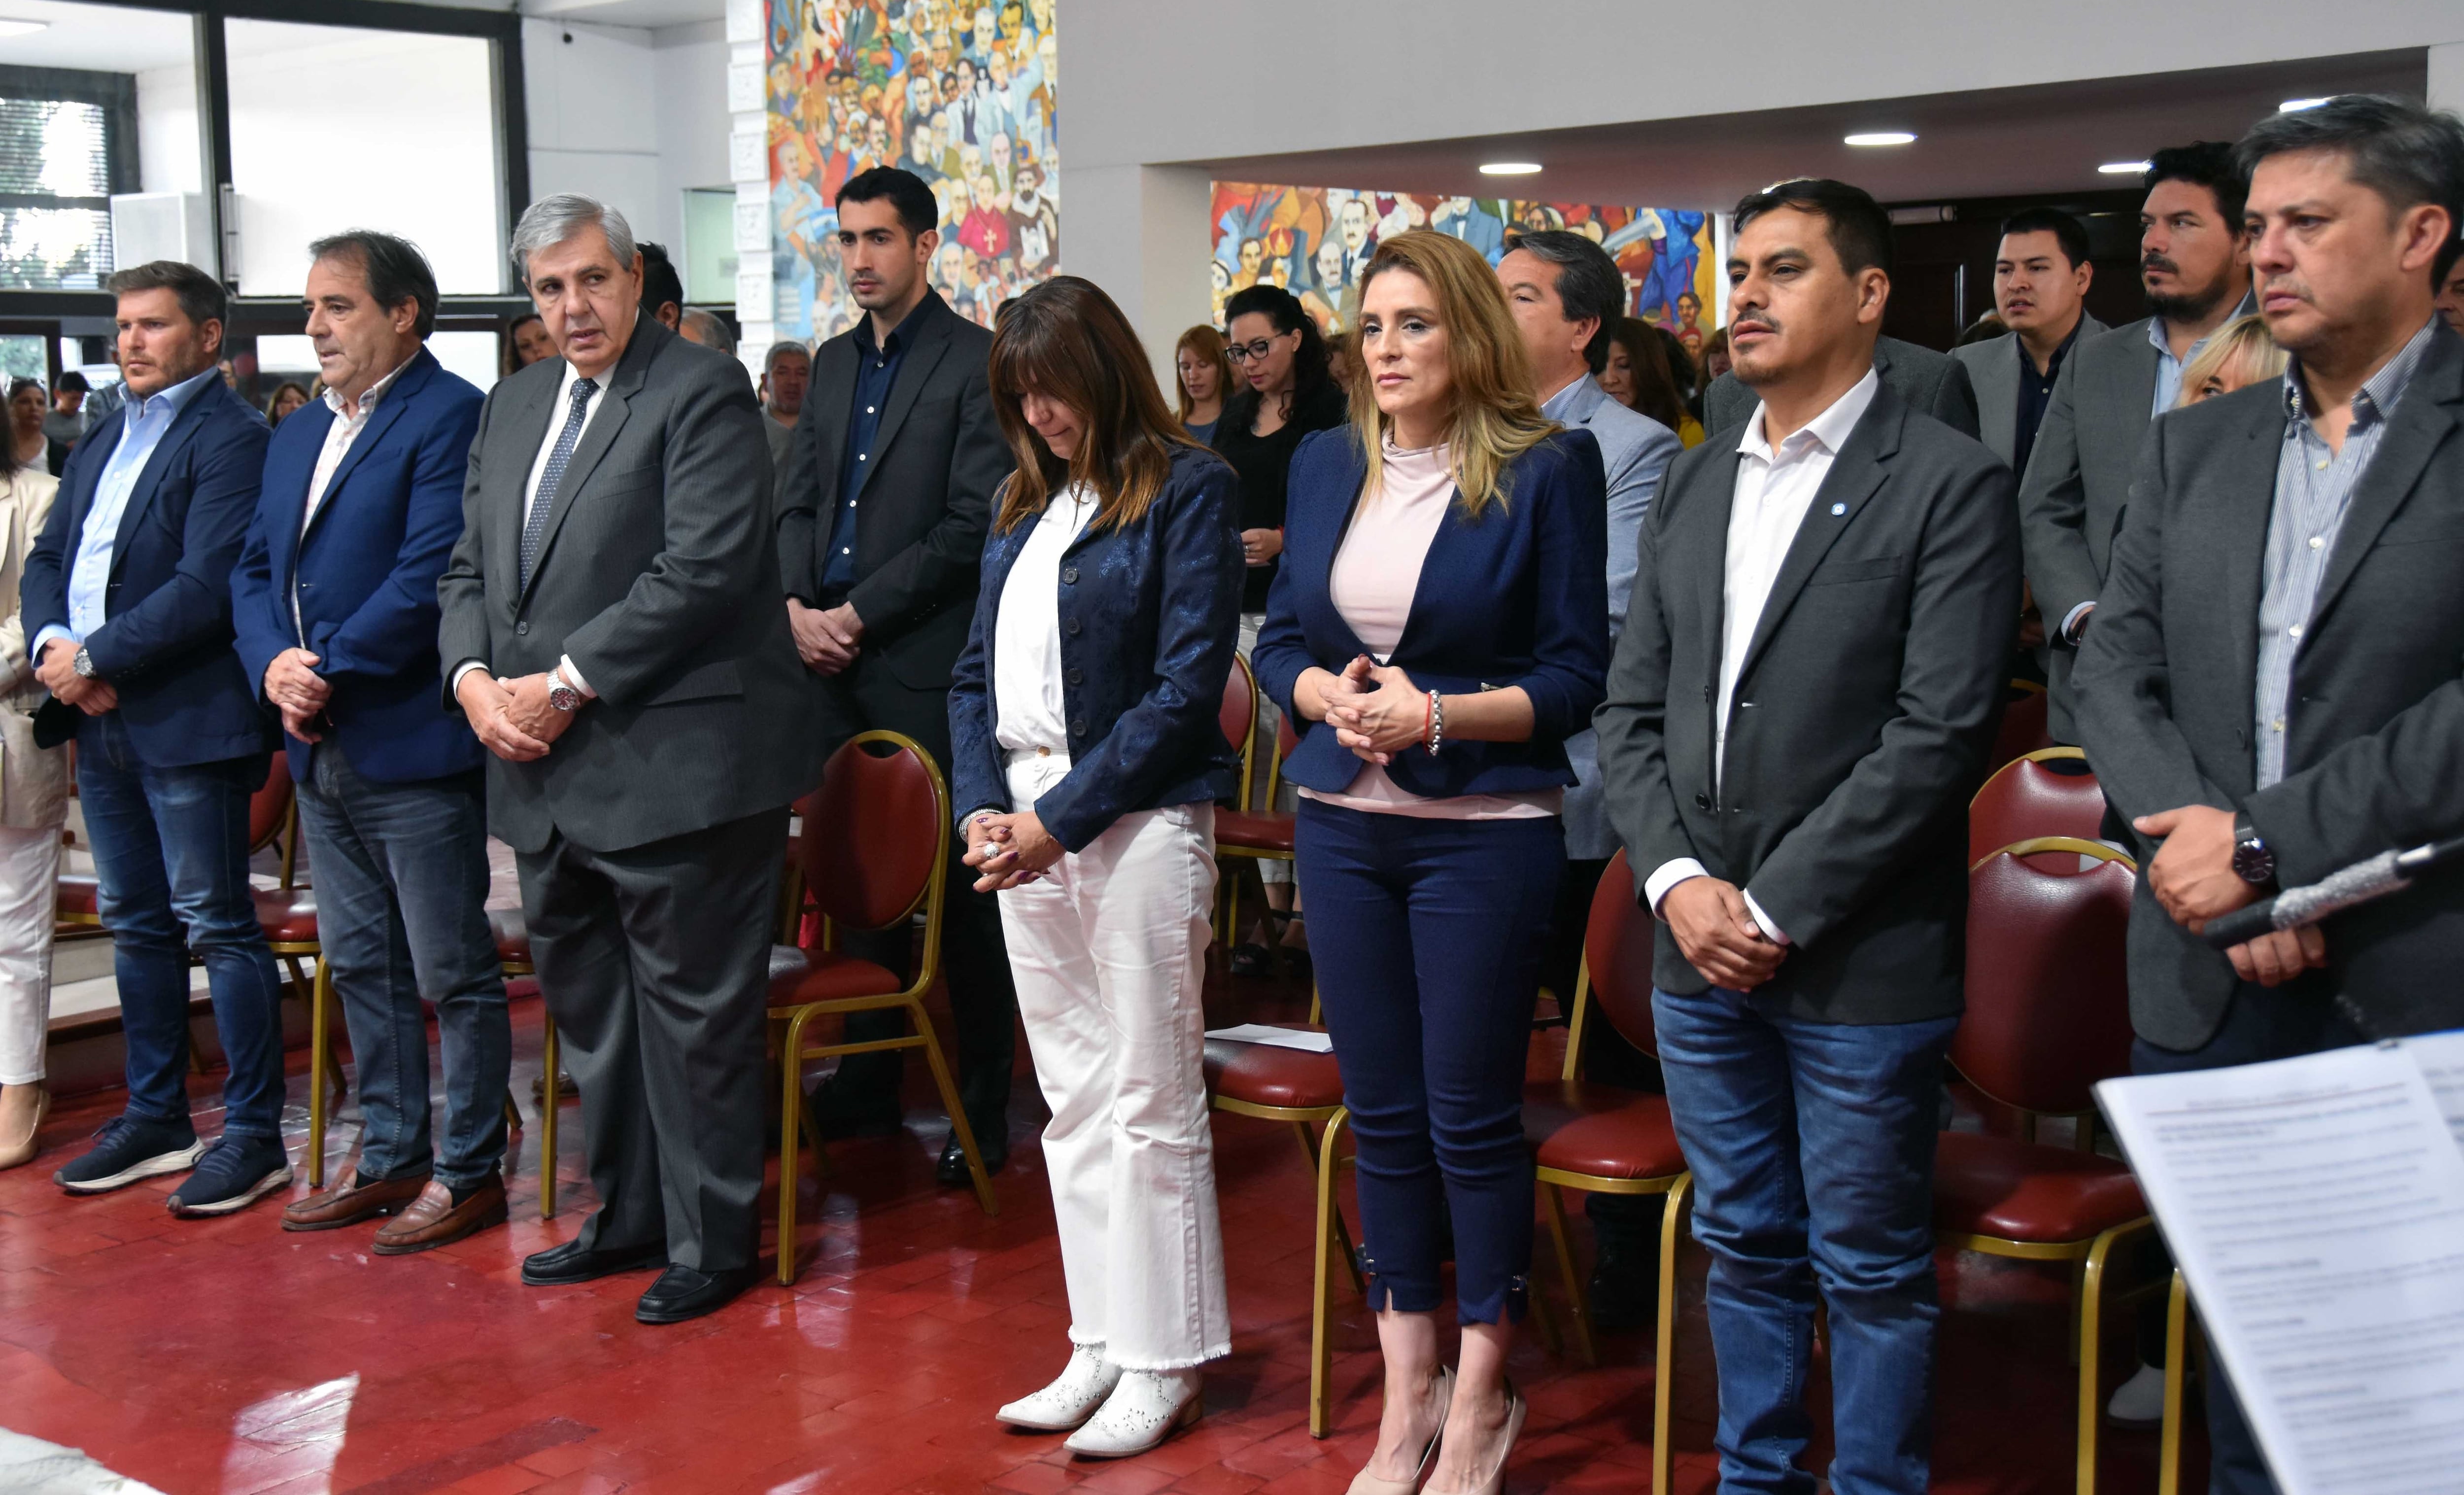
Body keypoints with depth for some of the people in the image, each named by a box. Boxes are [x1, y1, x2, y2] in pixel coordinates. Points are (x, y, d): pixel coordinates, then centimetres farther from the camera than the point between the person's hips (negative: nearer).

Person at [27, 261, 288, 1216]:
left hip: (186, 723, -8)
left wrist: (95, 658, -16)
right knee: (135, 924, 15)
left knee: (217, 925, -3)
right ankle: (154, 1118, 25)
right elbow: (47, 558, 15)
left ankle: (253, 1135, 4)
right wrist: (51, 644, -5)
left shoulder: (231, 439, -10)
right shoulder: (105, 440, 18)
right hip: (100, 721, 9)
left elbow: (205, 589, -19)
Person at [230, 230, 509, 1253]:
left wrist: (330, 672, -17)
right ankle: (390, 1157, 27)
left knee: (452, 973, 1)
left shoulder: (450, 418, -10)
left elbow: (429, 575, -18)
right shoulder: (297, 436, 17)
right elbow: (255, 571, 14)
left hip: (414, 747, -9)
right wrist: (273, 664, -5)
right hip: (321, 752, 9)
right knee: (360, 966, 16)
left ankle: (469, 1171, 11)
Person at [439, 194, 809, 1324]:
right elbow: (469, 568, 17)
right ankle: (628, 1215, 32)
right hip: (544, 772, 8)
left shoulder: (703, 393, -8)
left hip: (672, 764, -8)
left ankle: (712, 1240, 14)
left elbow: (702, 571, -18)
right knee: (587, 1006, 18)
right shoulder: (512, 406, 16)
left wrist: (565, 685, -17)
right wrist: (474, 678, -3)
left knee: (692, 1013, 1)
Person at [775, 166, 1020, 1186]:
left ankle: (984, 1110, 9)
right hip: (832, 660, 7)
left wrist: (859, 613, -13)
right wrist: (797, 605, 0)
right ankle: (868, 1083, 24)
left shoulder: (975, 362, -6)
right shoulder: (833, 363, 16)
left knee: (958, 885, 0)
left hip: (928, 665, -6)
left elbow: (974, 526, -12)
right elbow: (798, 500, 18)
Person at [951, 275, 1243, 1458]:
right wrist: (981, 806, -1)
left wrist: (1061, 818, -14)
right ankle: (1101, 1345, 21)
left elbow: (1185, 686, -12)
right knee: (1072, 1102, 12)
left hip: (1136, 820, -7)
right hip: (1027, 827, 7)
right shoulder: (1024, 504, 16)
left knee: (1150, 1102, 0)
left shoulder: (1186, 489, -6)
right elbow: (977, 672, 16)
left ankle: (1166, 1362, 10)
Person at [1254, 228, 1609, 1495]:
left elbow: (1576, 675, -7)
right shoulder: (1324, 466, 9)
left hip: (1485, 830, -5)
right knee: (1380, 1109, 10)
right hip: (1343, 824, 5)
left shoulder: (1545, 470, -6)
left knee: (1471, 1113, 2)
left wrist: (1438, 714, -19)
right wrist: (1326, 691, -9)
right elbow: (1279, 640, 12)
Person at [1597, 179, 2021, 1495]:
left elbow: (1940, 732, -15)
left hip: (1860, 963, -6)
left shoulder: (1950, 484, -8)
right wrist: (1677, 879, -5)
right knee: (1743, 1246, 18)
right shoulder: (1691, 486, 12)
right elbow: (1632, 707, 11)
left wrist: (1778, 908, -16)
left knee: (1872, 1272, 6)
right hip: (1698, 945, 6)